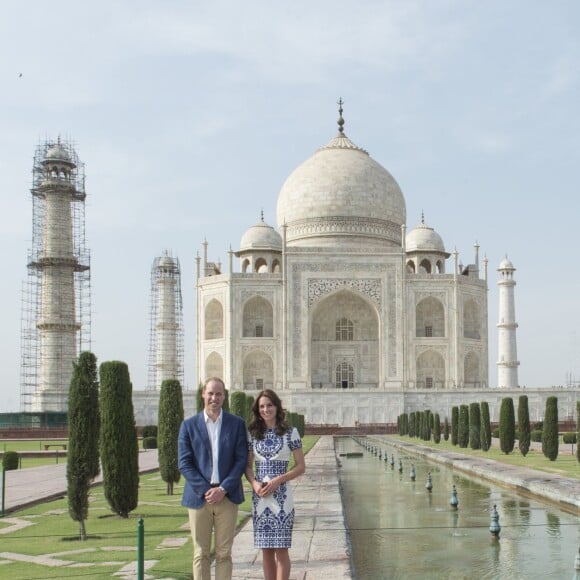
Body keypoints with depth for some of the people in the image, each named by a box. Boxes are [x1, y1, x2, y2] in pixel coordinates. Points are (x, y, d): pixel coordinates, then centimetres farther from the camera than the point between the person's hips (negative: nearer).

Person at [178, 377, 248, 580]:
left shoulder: (237, 424, 4)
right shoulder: (189, 425, 3)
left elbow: (241, 460, 0)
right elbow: (184, 463, -1)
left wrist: (223, 489, -11)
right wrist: (205, 490, -10)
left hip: (227, 496, 0)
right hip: (199, 496, 0)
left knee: (224, 553, 4)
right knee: (201, 554, 4)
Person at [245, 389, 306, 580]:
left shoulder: (290, 432, -1)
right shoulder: (253, 433, 8)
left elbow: (301, 466, 0)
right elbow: (248, 466, 12)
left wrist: (277, 480, -13)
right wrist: (254, 483, -8)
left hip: (281, 495, -3)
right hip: (259, 496, 3)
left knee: (281, 549, -3)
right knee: (266, 550, 7)